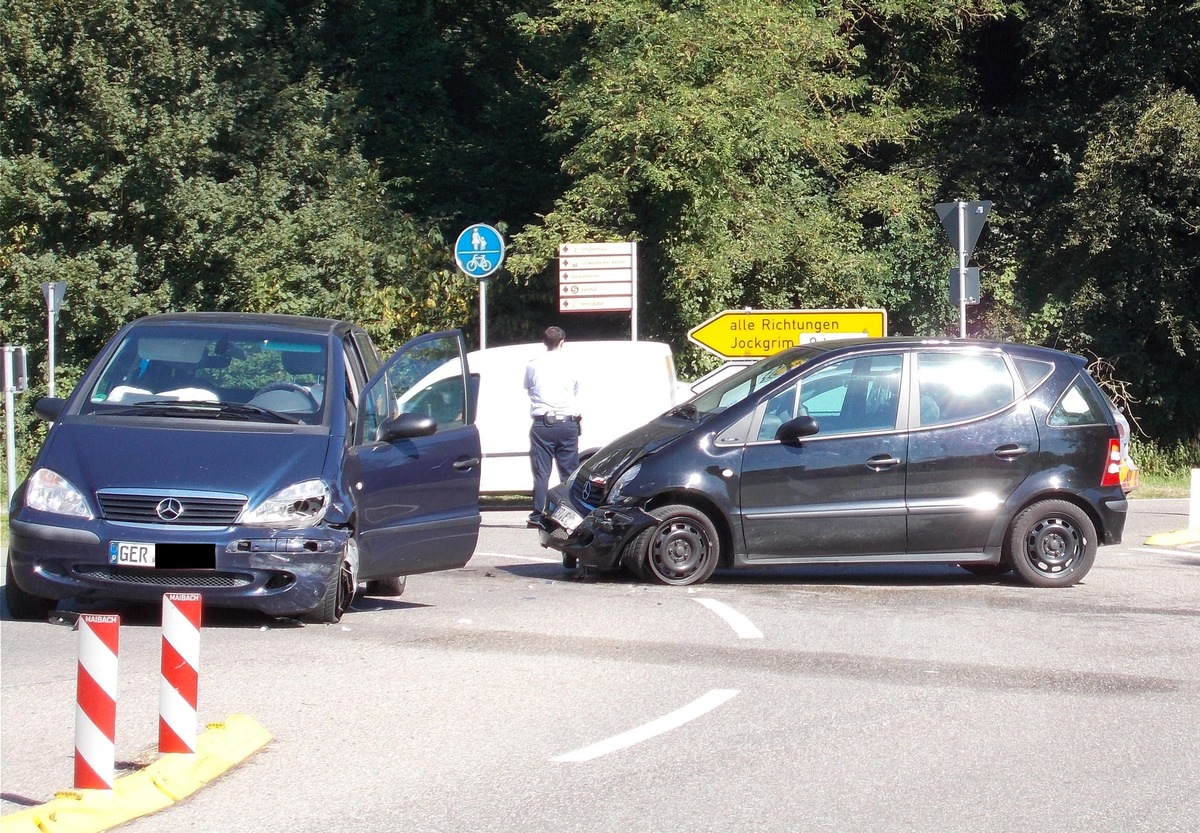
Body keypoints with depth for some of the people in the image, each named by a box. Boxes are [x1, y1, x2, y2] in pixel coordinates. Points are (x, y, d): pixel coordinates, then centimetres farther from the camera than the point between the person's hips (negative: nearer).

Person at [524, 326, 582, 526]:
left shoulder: (533, 366, 2)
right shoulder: (570, 364, 5)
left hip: (542, 424, -1)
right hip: (567, 423, 1)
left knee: (541, 472, 0)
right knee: (569, 472, 6)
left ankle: (538, 515, -4)